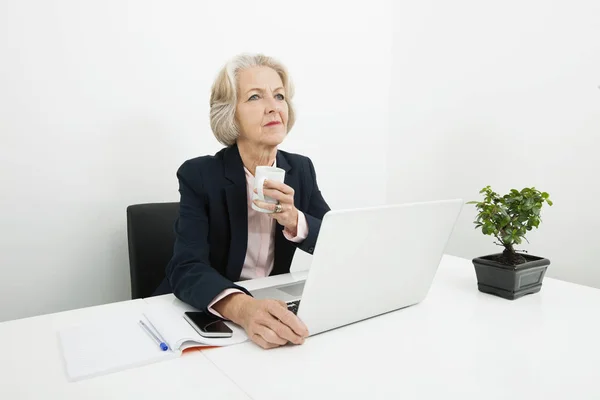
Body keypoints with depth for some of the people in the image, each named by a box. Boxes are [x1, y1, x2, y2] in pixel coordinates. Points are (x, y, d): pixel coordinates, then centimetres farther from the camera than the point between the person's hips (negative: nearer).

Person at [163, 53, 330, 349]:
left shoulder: (301, 169, -2)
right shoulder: (198, 175, -13)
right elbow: (186, 269, -23)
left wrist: (295, 221, -22)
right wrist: (242, 307, -42)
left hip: (277, 306, 3)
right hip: (211, 317, -2)